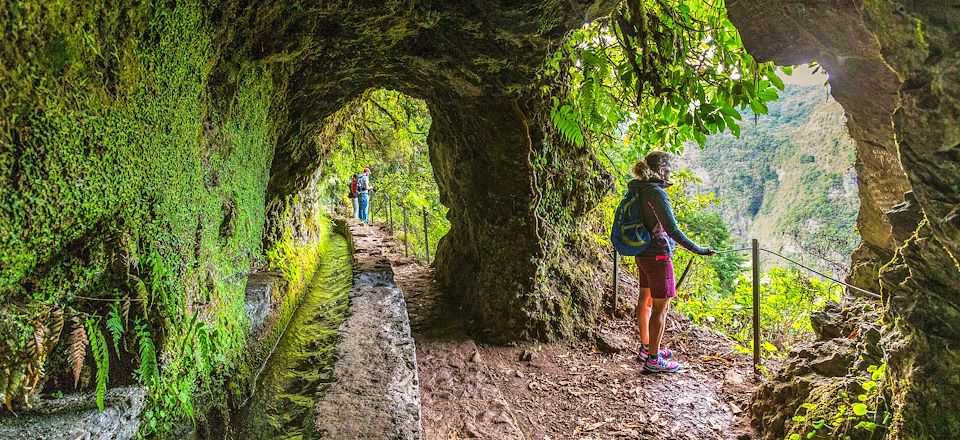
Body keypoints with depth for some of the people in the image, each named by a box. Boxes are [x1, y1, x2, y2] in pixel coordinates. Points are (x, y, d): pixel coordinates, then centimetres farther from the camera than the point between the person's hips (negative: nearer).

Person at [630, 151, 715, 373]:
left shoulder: (640, 190, 6)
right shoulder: (656, 193, -21)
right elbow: (672, 230, -24)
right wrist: (697, 250, -20)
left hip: (642, 254, 10)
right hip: (658, 256, -10)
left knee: (645, 300, 20)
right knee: (661, 307, -1)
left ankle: (646, 347, 36)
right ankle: (653, 359, 6)